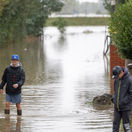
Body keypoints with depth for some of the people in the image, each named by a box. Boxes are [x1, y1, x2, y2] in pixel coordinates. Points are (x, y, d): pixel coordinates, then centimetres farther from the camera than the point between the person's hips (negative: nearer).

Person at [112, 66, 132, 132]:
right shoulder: (117, 79, 5)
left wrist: (123, 102, -16)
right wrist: (113, 99, 2)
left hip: (126, 107, -6)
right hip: (117, 107, 6)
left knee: (126, 124, 2)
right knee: (115, 124, 3)